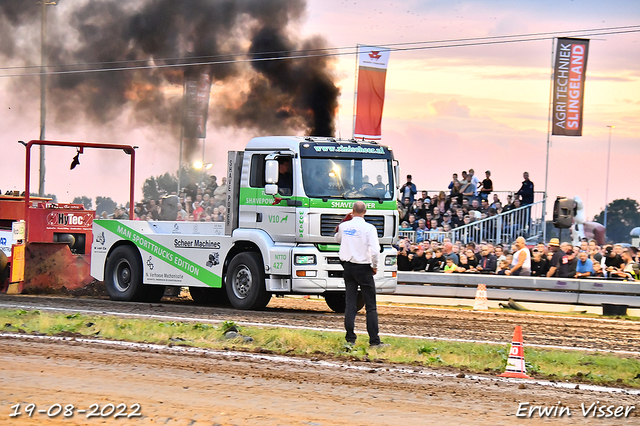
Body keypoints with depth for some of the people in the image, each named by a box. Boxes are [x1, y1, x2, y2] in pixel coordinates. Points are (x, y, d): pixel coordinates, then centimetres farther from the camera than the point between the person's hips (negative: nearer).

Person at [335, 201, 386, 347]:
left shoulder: (344, 226, 1)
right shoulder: (369, 228, -13)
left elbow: (338, 239, 24)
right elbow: (374, 250, -20)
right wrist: (375, 266, -4)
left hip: (348, 267, 4)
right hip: (363, 268, -4)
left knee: (350, 304, 9)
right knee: (371, 306, 0)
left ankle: (350, 338, 6)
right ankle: (374, 341, -3)